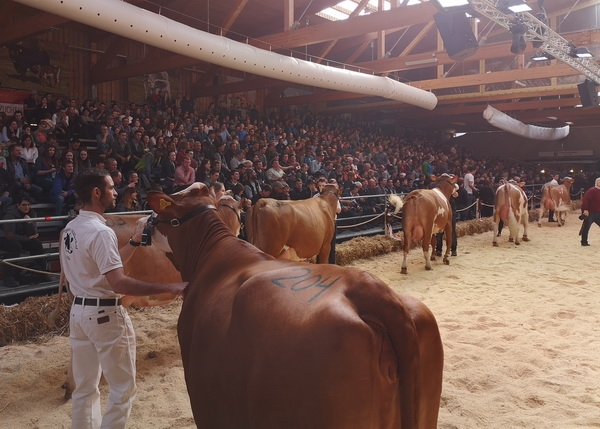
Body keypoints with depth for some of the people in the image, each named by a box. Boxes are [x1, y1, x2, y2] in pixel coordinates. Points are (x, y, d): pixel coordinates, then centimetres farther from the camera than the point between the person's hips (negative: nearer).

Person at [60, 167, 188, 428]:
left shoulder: (70, 228, 8)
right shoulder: (100, 231, -21)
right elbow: (118, 283, -31)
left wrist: (135, 241, 13)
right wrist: (169, 287, -33)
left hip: (79, 310, 9)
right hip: (105, 314, -9)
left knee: (85, 388, 19)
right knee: (123, 388, 4)